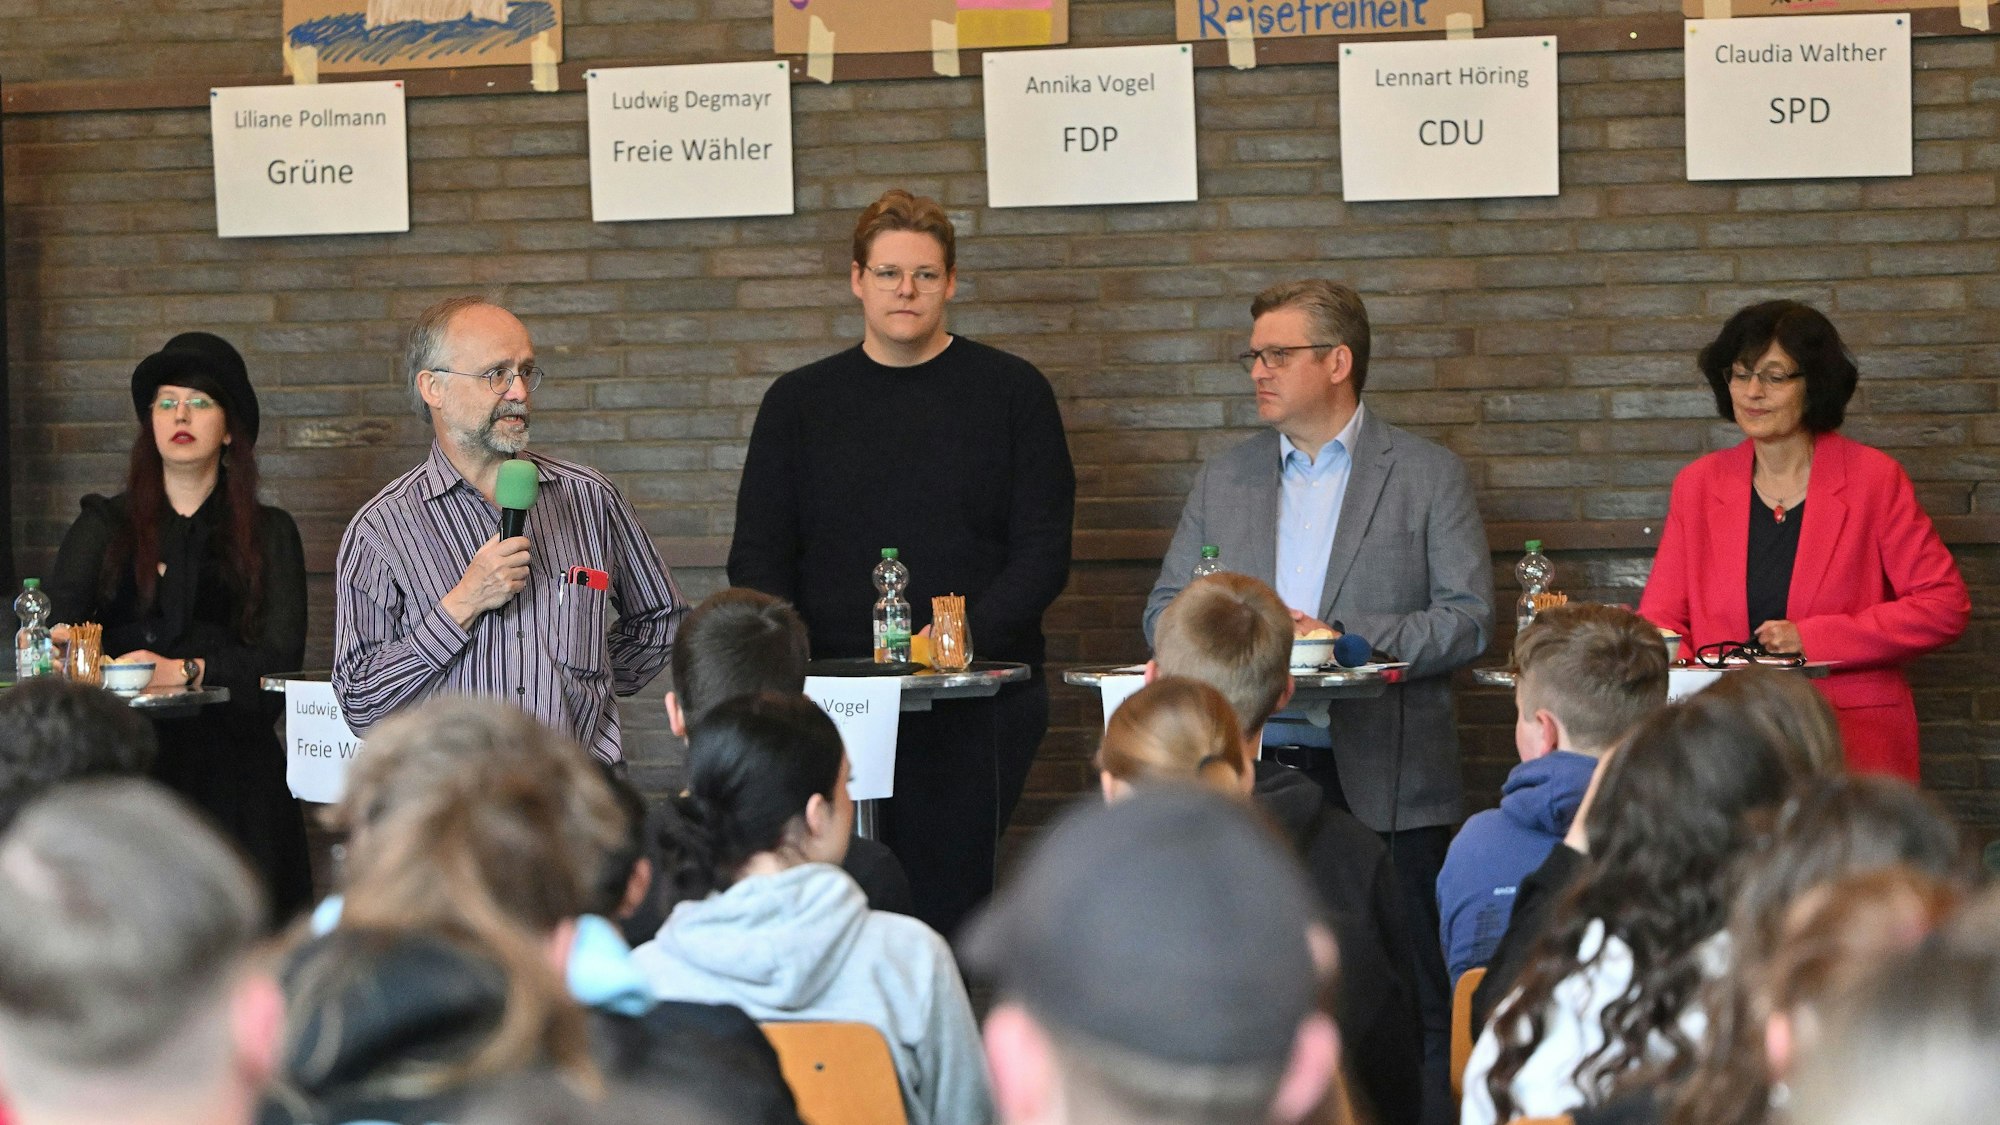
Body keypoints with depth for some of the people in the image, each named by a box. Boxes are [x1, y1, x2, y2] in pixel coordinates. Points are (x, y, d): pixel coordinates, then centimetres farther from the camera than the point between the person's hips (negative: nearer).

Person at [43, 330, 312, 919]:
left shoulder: (269, 535, 13)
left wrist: (185, 670, -14)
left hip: (231, 764, 0)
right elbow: (56, 623, 1)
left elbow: (280, 657, 1)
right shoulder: (105, 527, 15)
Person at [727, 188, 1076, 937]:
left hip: (976, 700, -1)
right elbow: (757, 558, 11)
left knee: (947, 905, -11)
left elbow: (1044, 552, 2)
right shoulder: (800, 401, 15)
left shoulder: (1011, 392, 9)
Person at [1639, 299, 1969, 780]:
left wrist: (1813, 638, -8)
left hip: (1855, 737, -2)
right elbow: (1662, 618, 14)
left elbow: (1945, 606, 0)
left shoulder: (1874, 479, 3)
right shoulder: (1697, 486, 13)